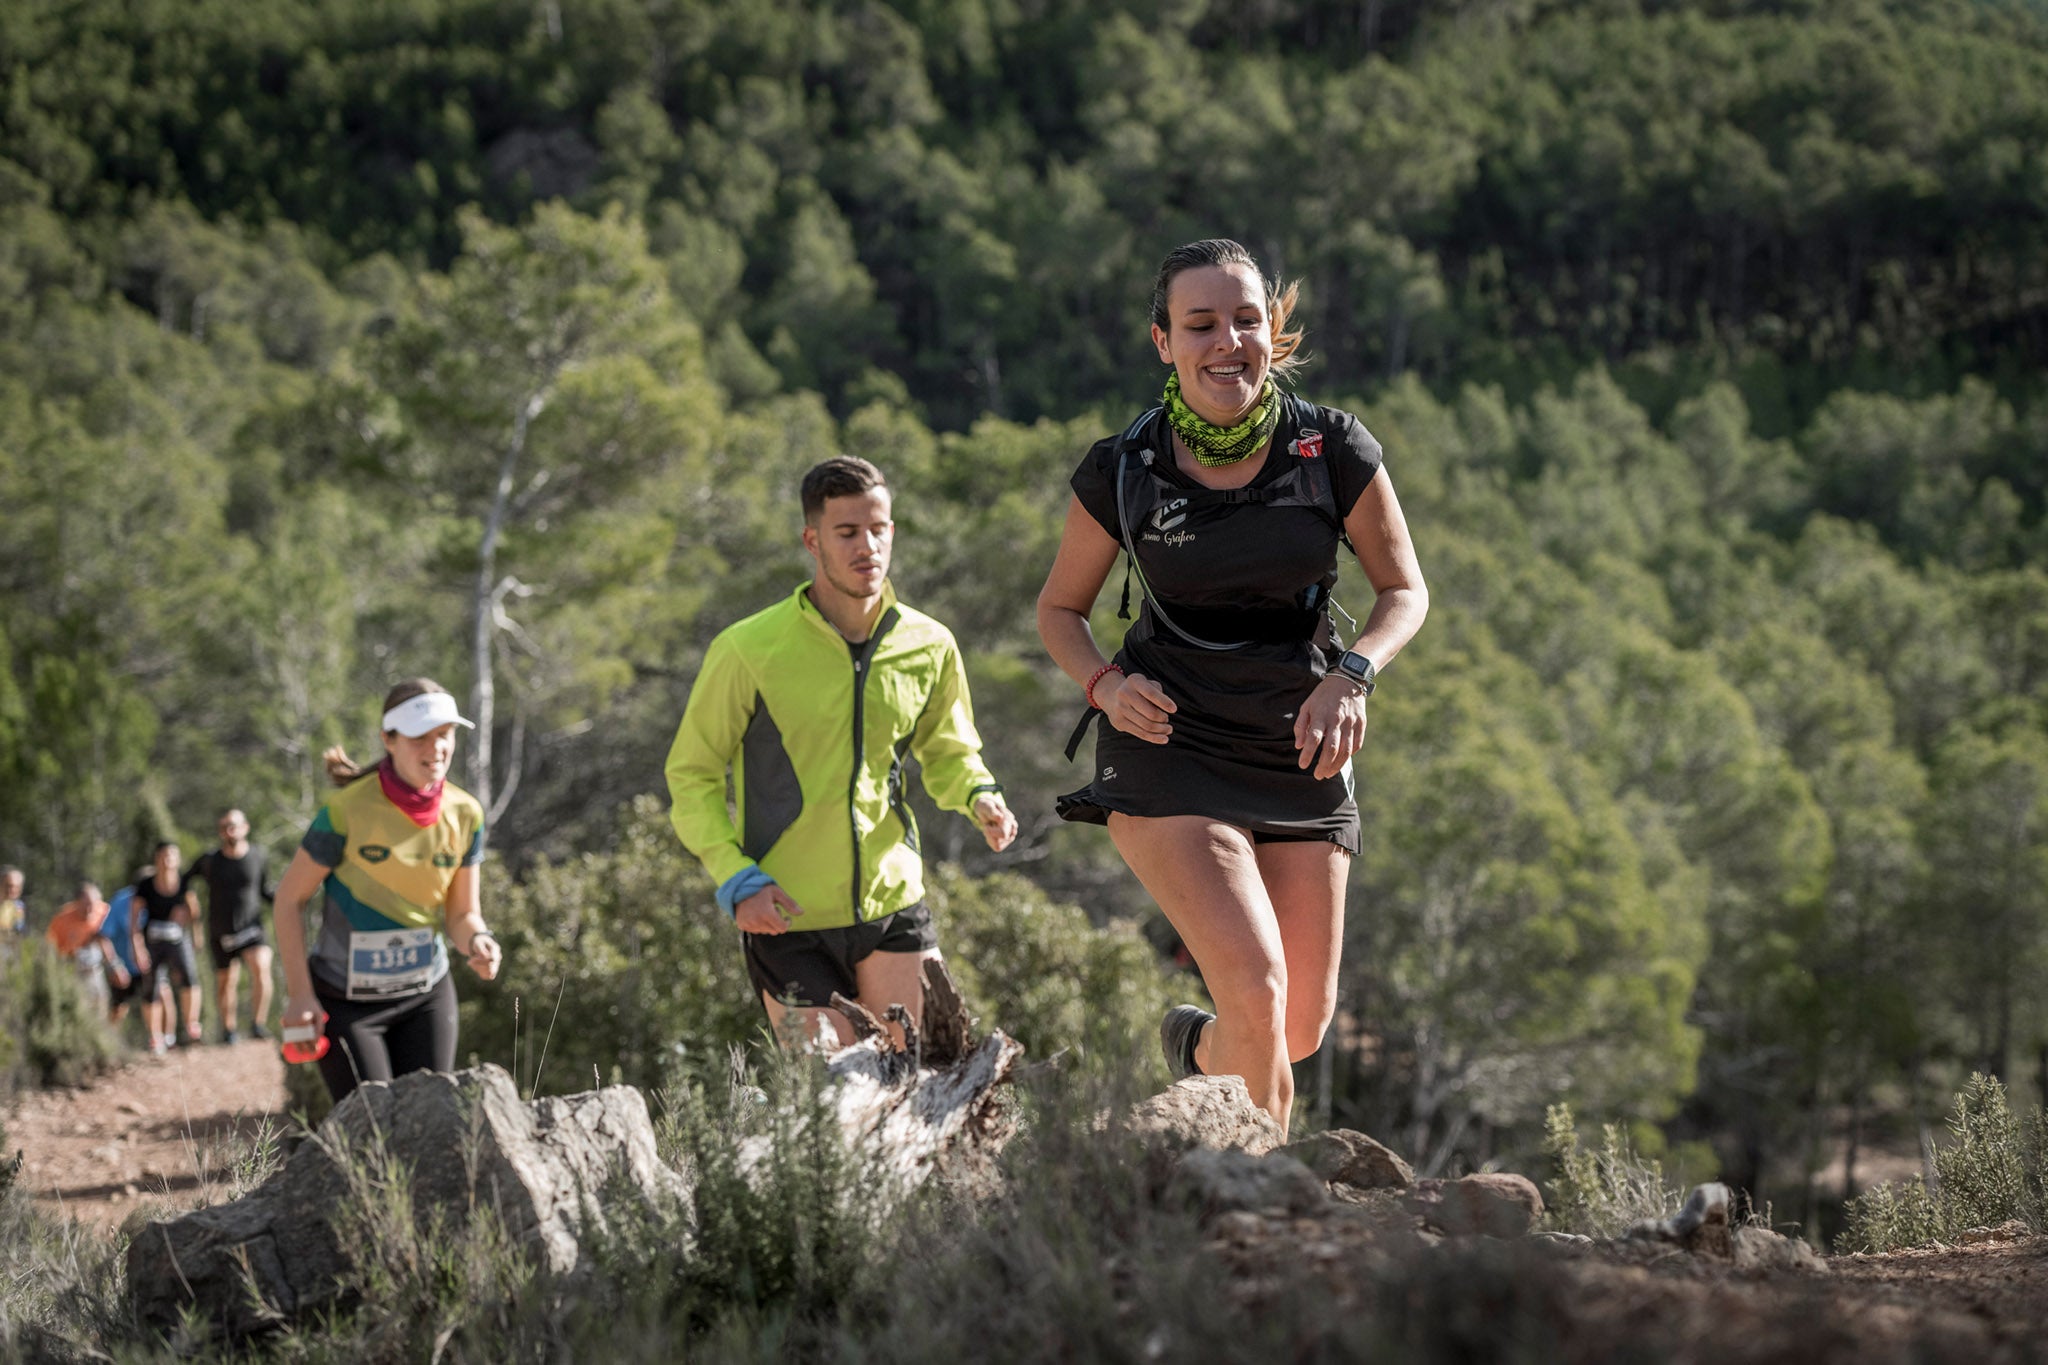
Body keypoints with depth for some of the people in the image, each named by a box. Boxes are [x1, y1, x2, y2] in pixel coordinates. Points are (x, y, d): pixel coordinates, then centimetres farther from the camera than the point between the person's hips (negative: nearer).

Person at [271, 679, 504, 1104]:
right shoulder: (349, 810, -19)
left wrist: (478, 940, -21)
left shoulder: (464, 814, -5)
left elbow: (462, 913, 3)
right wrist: (299, 994, -13)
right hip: (346, 1001, -4)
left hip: (427, 994, 4)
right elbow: (290, 898, -9)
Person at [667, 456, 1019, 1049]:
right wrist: (735, 879, -14)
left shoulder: (929, 646, 1)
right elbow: (691, 774, -2)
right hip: (785, 914, -3)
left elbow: (949, 753, 17)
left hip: (892, 904, 3)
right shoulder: (748, 651, -11)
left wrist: (980, 798, -6)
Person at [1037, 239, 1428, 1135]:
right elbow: (1060, 608, 7)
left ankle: (1197, 1045, 39)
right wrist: (1105, 684, -14)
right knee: (1257, 987, -22)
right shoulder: (1122, 472, -8)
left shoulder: (1335, 450, -7)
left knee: (1304, 1026, 4)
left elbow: (1405, 591, 4)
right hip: (1168, 749, -3)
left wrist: (1353, 675, -16)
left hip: (1301, 754, 3)